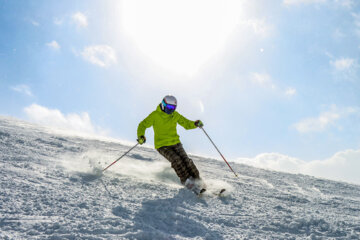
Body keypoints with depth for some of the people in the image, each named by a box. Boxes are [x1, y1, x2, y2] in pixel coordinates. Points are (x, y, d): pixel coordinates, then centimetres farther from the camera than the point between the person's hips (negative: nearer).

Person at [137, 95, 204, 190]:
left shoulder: (175, 115, 3)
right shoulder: (155, 115, -9)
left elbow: (186, 123, 9)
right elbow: (143, 125, -5)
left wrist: (195, 124, -13)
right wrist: (141, 136, -24)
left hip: (175, 143, 4)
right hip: (162, 145, -3)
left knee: (185, 160, -13)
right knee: (176, 160, -23)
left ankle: (196, 180, -3)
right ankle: (186, 180, -13)